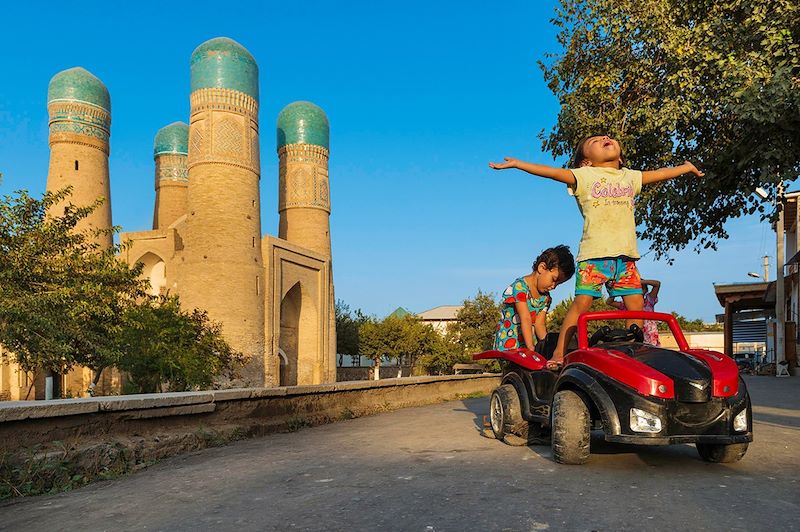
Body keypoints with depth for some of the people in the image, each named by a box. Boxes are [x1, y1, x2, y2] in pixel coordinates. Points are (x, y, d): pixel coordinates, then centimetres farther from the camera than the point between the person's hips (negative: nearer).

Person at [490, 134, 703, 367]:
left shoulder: (630, 177, 23)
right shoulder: (585, 175, 7)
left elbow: (659, 173, 38)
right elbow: (552, 172, -1)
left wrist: (686, 167, 48)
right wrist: (516, 163, -8)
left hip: (626, 253, 5)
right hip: (594, 252, -4)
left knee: (636, 303, 1)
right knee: (582, 301, -12)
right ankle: (558, 353, -8)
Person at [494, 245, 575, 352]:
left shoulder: (545, 297, 8)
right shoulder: (520, 286, -15)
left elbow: (539, 324, 1)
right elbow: (526, 319, -23)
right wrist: (530, 347, -29)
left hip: (530, 344, 7)